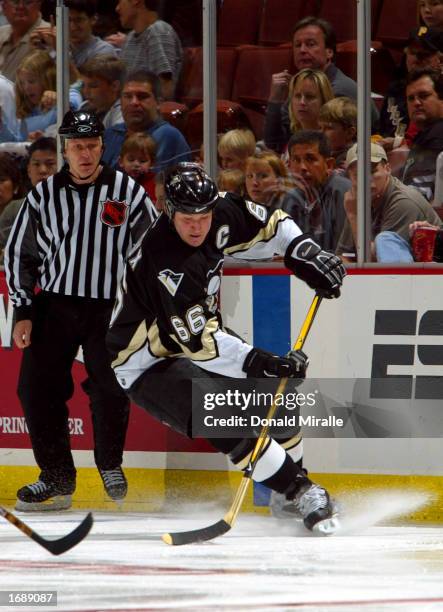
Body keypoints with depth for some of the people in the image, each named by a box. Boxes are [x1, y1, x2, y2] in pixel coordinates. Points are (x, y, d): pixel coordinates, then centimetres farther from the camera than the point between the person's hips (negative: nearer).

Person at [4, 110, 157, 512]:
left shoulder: (128, 192, 0)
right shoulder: (44, 195, 5)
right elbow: (19, 253, 10)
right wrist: (23, 312, 4)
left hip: (108, 308, -2)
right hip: (53, 304, 2)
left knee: (111, 389, -8)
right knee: (36, 388, -3)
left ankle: (110, 464, 16)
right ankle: (57, 477, 8)